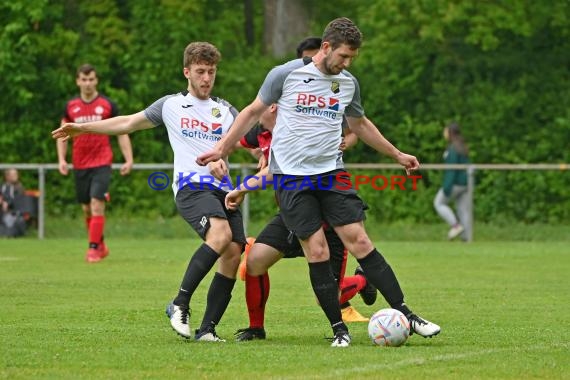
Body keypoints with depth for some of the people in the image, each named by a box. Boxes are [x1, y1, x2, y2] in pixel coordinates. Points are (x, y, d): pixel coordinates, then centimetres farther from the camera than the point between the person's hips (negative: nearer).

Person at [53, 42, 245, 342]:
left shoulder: (225, 110, 20)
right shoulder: (170, 105, 15)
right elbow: (129, 123, 25)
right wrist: (81, 128, 28)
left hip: (223, 188, 4)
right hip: (191, 186, -4)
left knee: (233, 253, -14)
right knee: (221, 233, -32)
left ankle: (207, 329, -7)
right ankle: (180, 304, -26)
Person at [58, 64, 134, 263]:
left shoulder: (107, 105, -1)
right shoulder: (71, 106, 6)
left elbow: (122, 133, 3)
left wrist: (128, 160, -5)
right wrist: (62, 160, 2)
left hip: (102, 163, -3)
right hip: (80, 165, 4)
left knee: (97, 205, -15)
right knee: (87, 208, 8)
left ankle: (93, 249, -14)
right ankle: (101, 245, 24)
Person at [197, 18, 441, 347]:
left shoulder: (348, 84, 7)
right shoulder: (285, 75, -6)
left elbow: (360, 124, 25)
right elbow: (253, 112, 6)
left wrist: (397, 155, 29)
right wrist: (222, 149, 3)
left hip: (332, 173, 3)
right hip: (291, 177, -3)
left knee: (359, 241, -7)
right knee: (317, 251, -9)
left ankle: (406, 316, -5)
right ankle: (339, 329, 0)